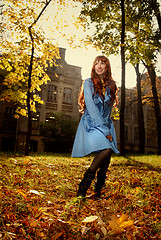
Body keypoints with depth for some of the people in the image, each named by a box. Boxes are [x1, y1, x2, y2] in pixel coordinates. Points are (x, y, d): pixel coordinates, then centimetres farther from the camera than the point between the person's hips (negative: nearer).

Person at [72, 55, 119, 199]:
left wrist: (107, 128, 3)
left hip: (106, 123, 5)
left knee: (107, 158, -9)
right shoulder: (88, 83, -2)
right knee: (106, 149, -27)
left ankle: (98, 192, 6)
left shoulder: (111, 85, 12)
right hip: (91, 123, -5)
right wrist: (104, 130, -17)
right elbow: (91, 107, -11)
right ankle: (85, 184, -8)